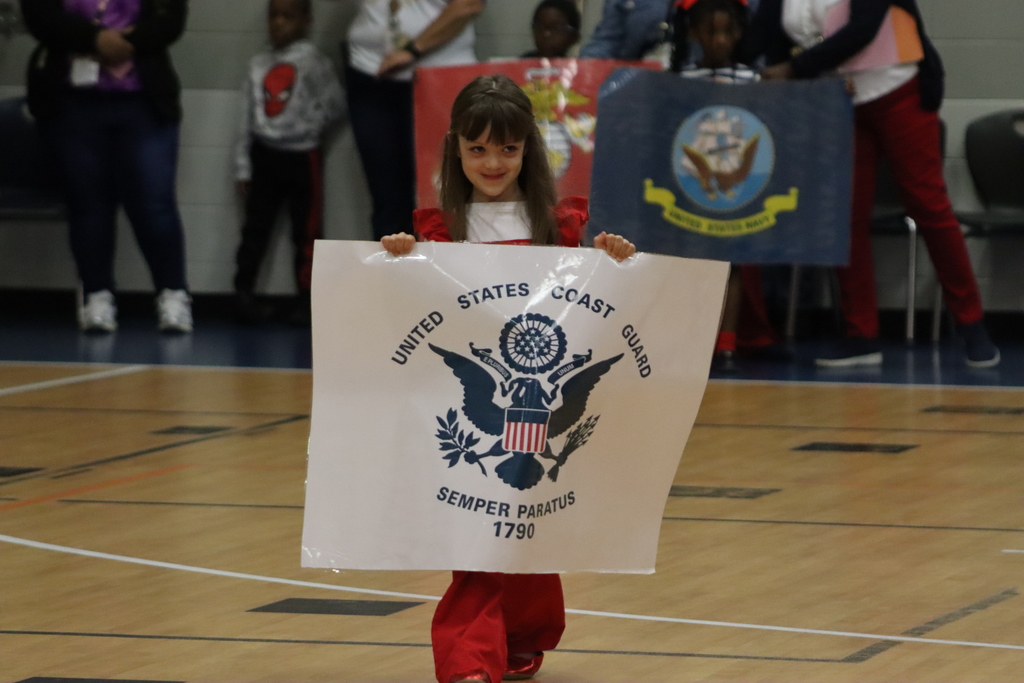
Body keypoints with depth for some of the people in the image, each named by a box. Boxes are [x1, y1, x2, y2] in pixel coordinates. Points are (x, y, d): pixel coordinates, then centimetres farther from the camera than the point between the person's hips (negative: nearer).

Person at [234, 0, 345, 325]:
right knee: (255, 228, 1)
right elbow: (247, 120, 11)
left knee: (306, 232, 1)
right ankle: (243, 294, 1)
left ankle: (305, 302, 6)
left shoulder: (313, 60, -3)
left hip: (302, 156, -3)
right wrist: (243, 168, 9)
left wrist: (312, 124, -15)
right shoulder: (258, 65, 9)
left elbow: (335, 105, -2)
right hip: (265, 156, 3)